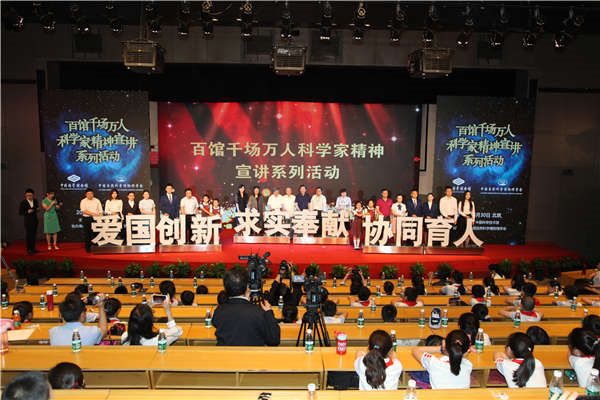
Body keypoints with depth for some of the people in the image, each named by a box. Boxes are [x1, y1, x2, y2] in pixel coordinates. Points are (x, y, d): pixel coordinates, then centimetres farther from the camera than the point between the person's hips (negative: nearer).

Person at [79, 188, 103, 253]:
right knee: (87, 234, 1)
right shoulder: (83, 201, 2)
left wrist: (100, 215, -9)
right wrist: (92, 213, -23)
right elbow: (84, 211, -11)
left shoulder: (97, 200, 11)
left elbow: (100, 210, 10)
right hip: (87, 219, -1)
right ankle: (88, 248, 9)